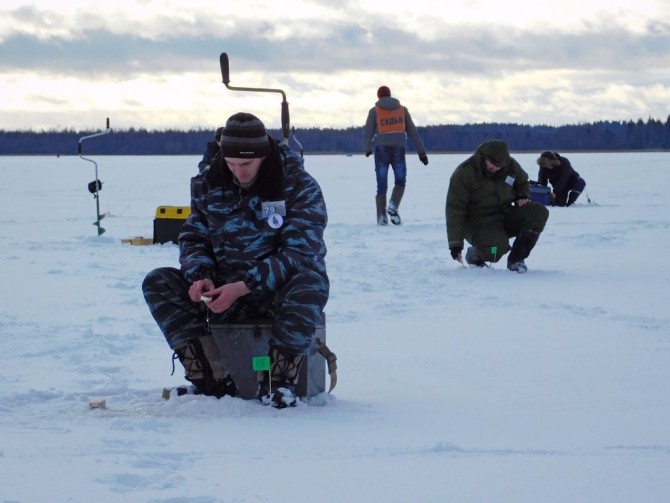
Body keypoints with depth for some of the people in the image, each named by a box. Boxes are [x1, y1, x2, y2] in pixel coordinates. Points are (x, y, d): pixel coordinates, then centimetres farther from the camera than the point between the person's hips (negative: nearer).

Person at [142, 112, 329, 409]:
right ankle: (212, 378, -19)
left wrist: (243, 287, -30)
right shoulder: (209, 184, 2)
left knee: (310, 285, -40)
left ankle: (279, 380, -21)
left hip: (280, 291, -4)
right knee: (157, 282, -14)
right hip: (227, 293, 4)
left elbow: (299, 253, -19)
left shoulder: (300, 187, -12)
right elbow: (193, 238, 9)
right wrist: (200, 276, -16)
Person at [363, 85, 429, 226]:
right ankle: (393, 206, -12)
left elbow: (368, 132, -6)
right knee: (400, 182, 15)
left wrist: (367, 149, -16)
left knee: (382, 186, 6)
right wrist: (422, 152, 11)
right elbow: (413, 132, 11)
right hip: (399, 150, 1)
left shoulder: (374, 111, 8)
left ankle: (381, 218, -3)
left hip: (381, 150, -1)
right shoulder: (402, 109, 14)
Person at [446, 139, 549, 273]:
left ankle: (516, 259, -7)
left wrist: (523, 196, -3)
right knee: (498, 247, -37)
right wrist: (455, 244, -21)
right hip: (479, 223, -5)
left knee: (539, 212, -20)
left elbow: (522, 182, 22)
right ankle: (475, 255, 1)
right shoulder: (464, 173, -17)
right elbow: (455, 210, -16)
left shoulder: (510, 165, -2)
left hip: (505, 215, 5)